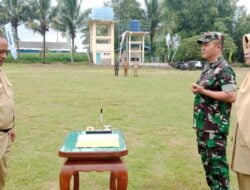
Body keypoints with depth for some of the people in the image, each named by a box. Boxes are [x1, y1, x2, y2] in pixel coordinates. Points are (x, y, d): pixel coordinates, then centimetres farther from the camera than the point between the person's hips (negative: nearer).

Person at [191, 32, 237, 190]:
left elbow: (231, 96, -23)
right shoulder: (209, 68, 13)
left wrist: (203, 91, -21)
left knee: (217, 161, 1)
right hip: (204, 124, 9)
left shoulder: (223, 69, -15)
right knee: (207, 160, 18)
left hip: (215, 126, -9)